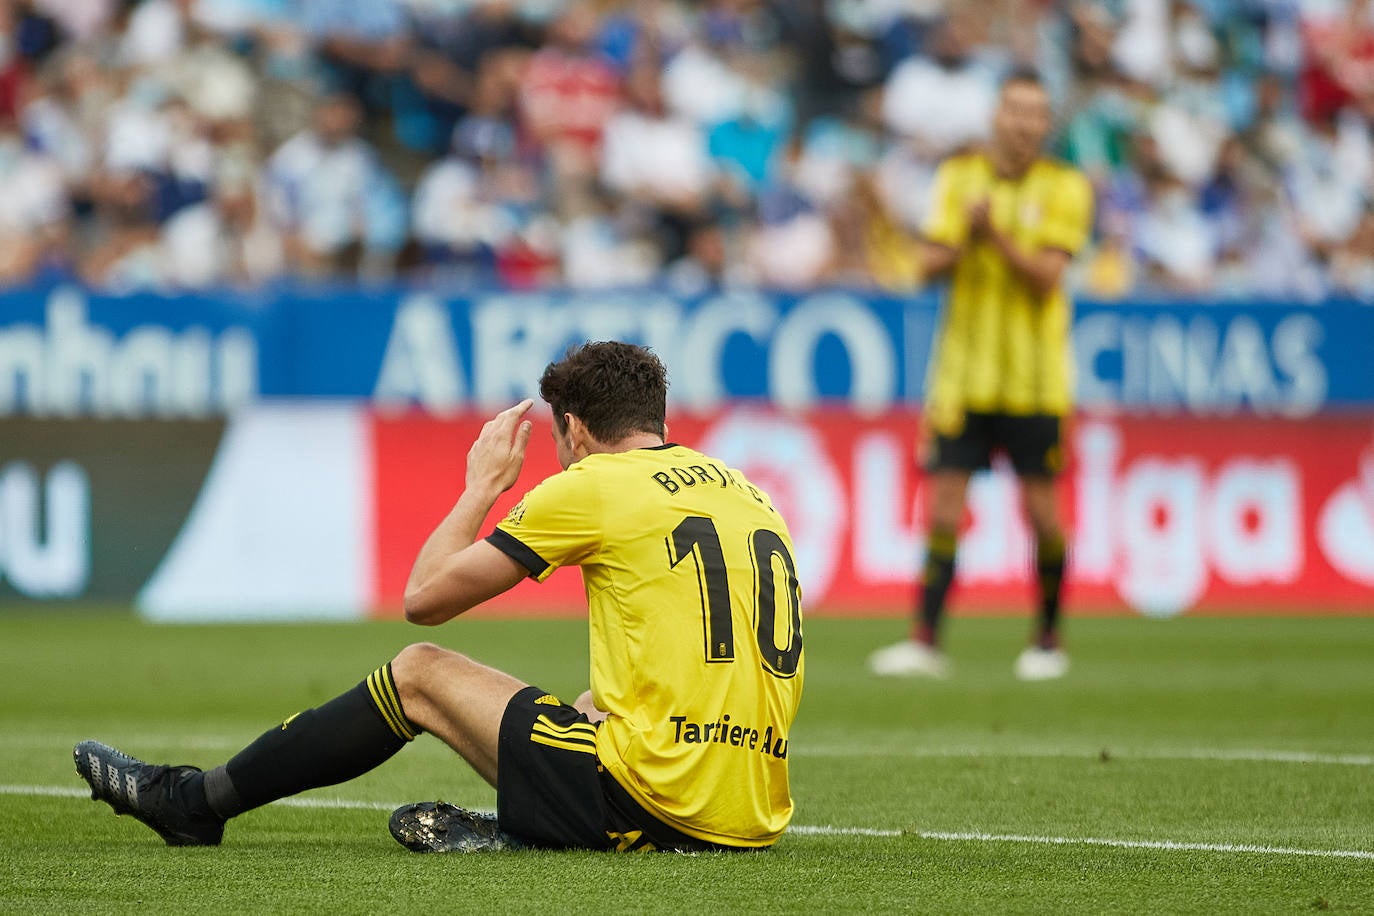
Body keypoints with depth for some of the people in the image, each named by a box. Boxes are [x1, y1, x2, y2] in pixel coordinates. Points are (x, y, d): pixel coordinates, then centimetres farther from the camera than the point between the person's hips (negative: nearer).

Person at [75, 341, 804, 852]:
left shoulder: (592, 487, -1)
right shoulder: (748, 493, 18)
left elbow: (423, 597, 8)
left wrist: (483, 485, 21)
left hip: (657, 800, -5)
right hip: (759, 812, 6)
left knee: (419, 674, 12)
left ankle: (196, 801, 22)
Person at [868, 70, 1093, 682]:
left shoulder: (1064, 188, -1)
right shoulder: (958, 176, 6)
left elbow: (1047, 276, -10)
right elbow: (930, 261, 1)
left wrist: (996, 235, -23)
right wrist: (964, 236, -18)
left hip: (1034, 375, -2)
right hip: (964, 373, 2)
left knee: (1040, 510, -1)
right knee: (944, 506, -3)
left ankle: (1049, 638, 15)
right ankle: (925, 641, -2)